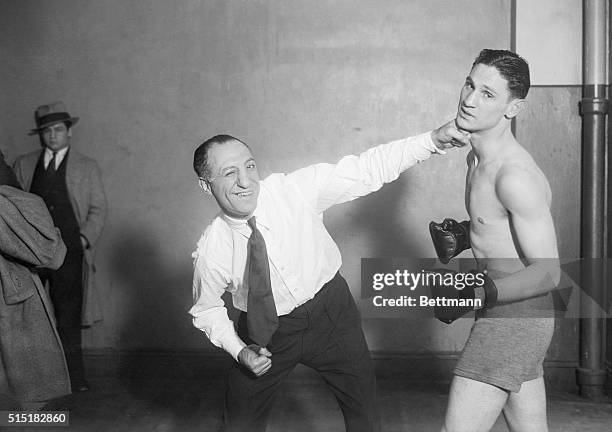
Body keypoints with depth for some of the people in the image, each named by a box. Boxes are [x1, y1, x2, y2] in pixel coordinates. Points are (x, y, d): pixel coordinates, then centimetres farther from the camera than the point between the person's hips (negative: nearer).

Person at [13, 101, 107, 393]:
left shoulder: (87, 167, 10)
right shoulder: (23, 165, 14)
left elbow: (98, 209, 8)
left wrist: (84, 238, -6)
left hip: (68, 251, -2)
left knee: (68, 315, -2)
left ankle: (74, 376, 5)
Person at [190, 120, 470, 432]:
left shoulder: (298, 189, -23)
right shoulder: (211, 250, -20)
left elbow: (366, 169, -20)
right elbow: (206, 309, -2)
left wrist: (434, 140, -27)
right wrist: (239, 351, -15)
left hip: (331, 313, 1)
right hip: (267, 332, 0)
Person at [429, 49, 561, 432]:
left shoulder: (515, 175, -23)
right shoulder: (478, 158, 7)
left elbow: (547, 273, -22)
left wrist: (477, 294, -35)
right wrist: (462, 236, 2)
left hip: (515, 319, -10)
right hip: (508, 315, 10)